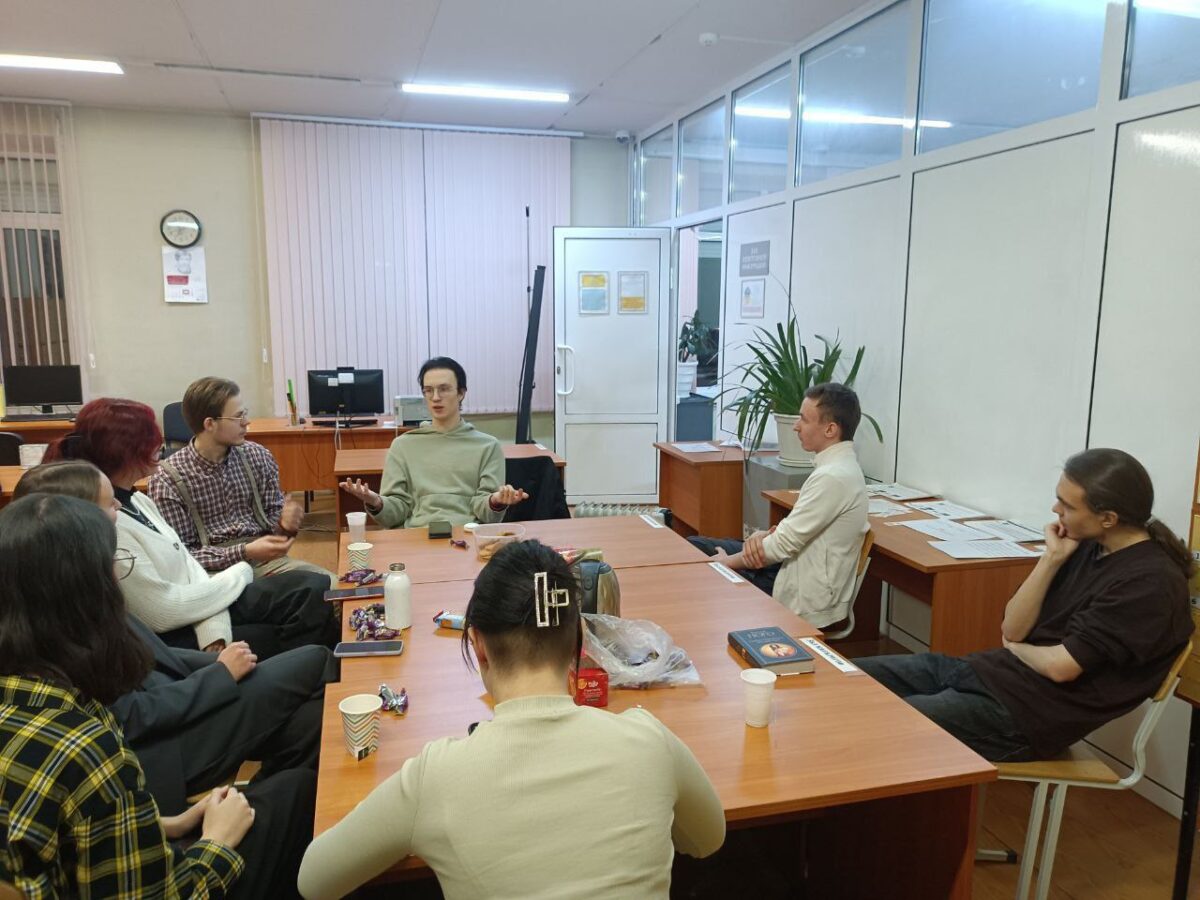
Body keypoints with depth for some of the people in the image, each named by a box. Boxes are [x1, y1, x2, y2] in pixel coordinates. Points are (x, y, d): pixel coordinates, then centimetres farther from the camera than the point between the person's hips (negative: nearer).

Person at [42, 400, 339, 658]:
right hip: (173, 641, -8)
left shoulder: (137, 501, 5)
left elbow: (188, 566, 4)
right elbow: (164, 613, -22)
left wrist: (214, 631, -14)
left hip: (200, 608, 8)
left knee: (317, 590, -7)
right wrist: (239, 574, -9)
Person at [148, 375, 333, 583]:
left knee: (331, 584, -20)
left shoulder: (257, 456, 5)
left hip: (263, 558, 5)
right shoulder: (168, 480, -7)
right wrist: (244, 552, -21)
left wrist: (285, 523, -12)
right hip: (214, 568, -5)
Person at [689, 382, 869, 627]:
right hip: (795, 568, 9)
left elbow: (787, 543, -22)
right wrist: (766, 535, -7)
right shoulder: (837, 464, 6)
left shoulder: (833, 477, -25)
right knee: (694, 547, 9)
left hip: (805, 598, -9)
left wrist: (727, 562, -9)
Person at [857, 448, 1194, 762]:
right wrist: (1052, 558, -4)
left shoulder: (1151, 581, -15)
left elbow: (1061, 666, -19)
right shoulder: (1086, 546, 8)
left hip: (1029, 709, -8)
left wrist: (1016, 649, 2)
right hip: (990, 670, 8)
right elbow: (1012, 629, 5)